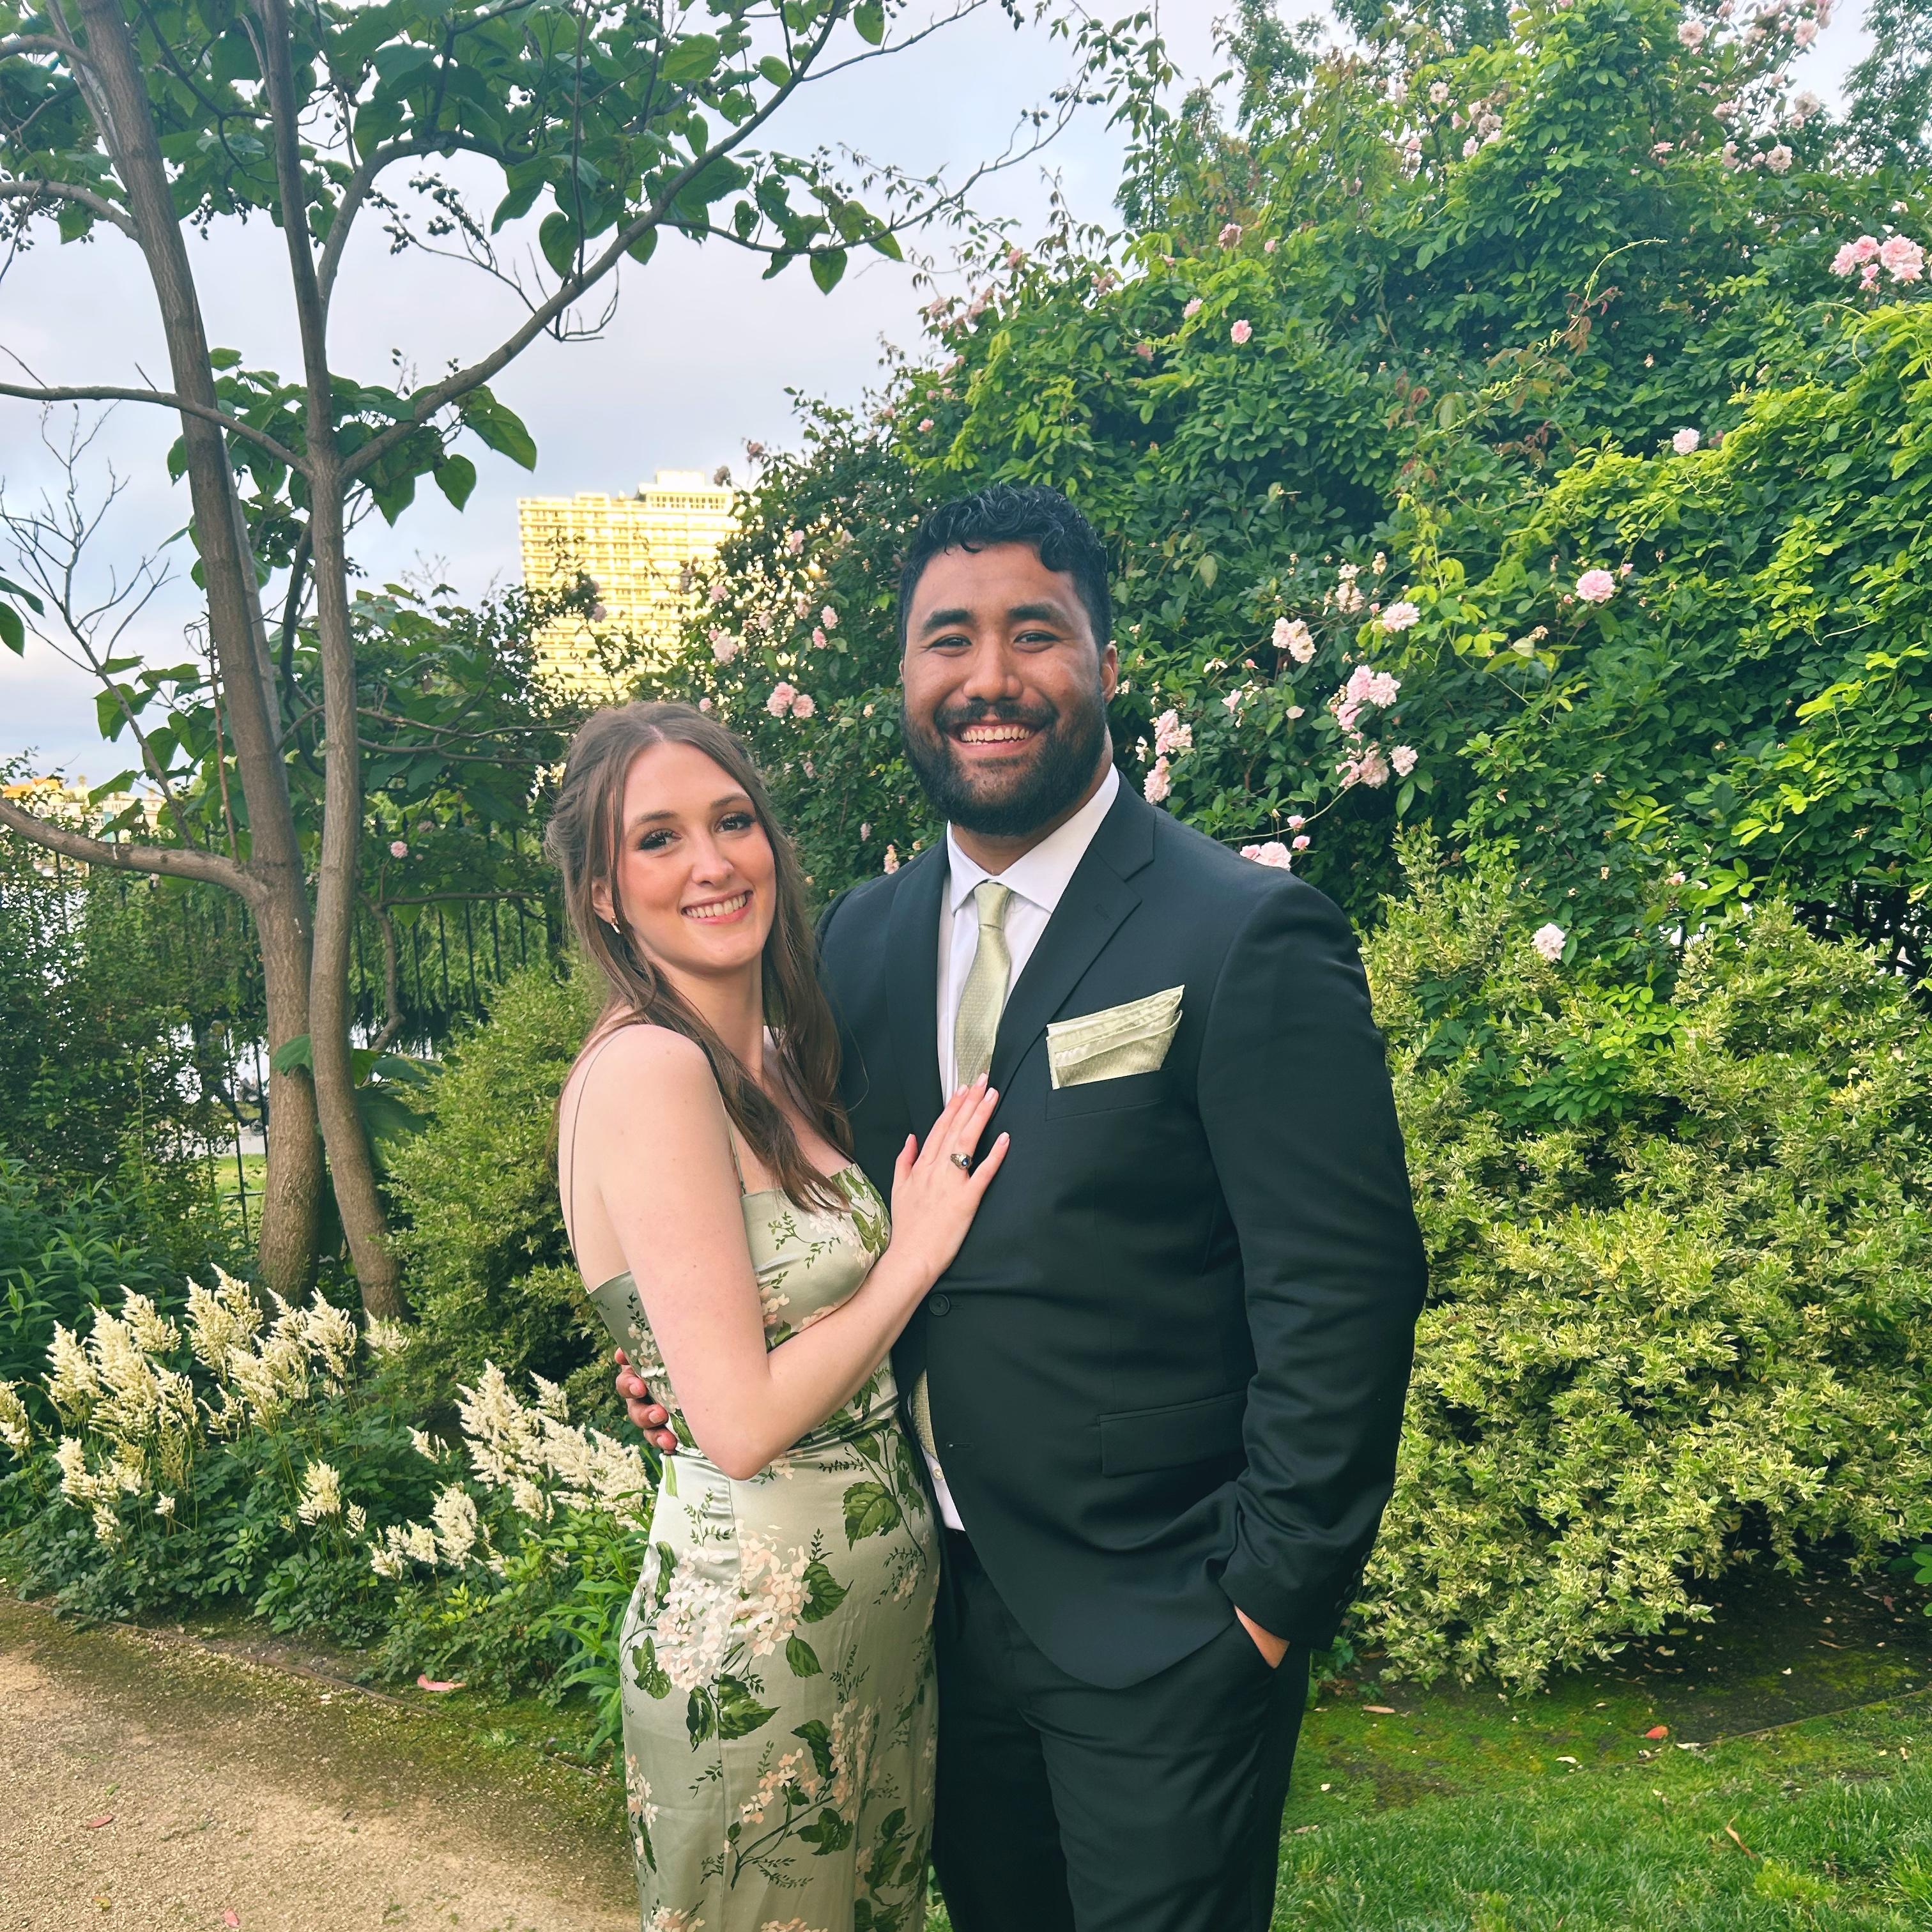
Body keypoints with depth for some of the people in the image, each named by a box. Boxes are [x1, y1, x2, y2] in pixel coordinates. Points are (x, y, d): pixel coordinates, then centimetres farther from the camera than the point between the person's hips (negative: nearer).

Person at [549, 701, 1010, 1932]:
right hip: (761, 1620, -8)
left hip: (878, 1590, 8)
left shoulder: (772, 1057, 5)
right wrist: (917, 1252, -15)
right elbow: (741, 1424, -24)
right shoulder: (648, 1068, -22)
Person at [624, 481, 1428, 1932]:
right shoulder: (863, 934, 2)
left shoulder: (1248, 936, -18)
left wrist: (1274, 1603, -15)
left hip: (1159, 1630, -6)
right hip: (948, 1596, 6)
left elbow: (1340, 1295, -18)